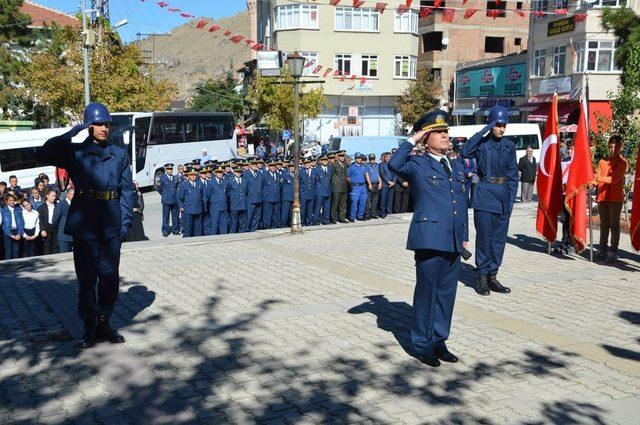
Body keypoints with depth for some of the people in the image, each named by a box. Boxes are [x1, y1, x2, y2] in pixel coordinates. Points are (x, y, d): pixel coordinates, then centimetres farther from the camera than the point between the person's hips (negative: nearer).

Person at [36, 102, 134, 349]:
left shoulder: (119, 154, 9)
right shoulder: (75, 152, 4)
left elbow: (127, 190, 6)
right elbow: (43, 155, -10)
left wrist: (125, 221, -2)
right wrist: (71, 134, -11)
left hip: (112, 221, 2)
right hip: (85, 220, -2)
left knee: (110, 275, 7)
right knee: (86, 275, 3)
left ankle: (104, 323, 20)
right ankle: (90, 327, 14)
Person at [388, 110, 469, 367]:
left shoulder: (457, 166, 19)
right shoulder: (417, 164, -1)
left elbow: (462, 202, 21)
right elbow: (394, 164, -24)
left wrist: (464, 236, 17)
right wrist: (412, 140, -12)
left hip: (453, 240, 6)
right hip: (429, 238, -6)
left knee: (447, 292, 12)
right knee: (426, 291, 2)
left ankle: (439, 341, 24)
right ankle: (422, 344, 15)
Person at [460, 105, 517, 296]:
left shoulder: (509, 146, 10)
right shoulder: (481, 143, -2)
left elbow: (513, 174, 11)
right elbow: (464, 152, -24)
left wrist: (511, 198, 3)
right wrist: (484, 131, -19)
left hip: (503, 196, 5)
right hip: (484, 195, -4)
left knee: (500, 238, 7)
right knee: (484, 236, -2)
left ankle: (492, 276, 17)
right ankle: (482, 277, 8)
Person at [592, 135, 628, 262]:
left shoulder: (623, 162, -2)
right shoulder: (603, 161, 14)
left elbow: (614, 179, -14)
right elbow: (597, 178, 7)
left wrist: (600, 178, -25)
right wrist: (592, 182, -14)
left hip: (615, 198, -5)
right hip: (602, 196, 5)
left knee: (614, 224, -3)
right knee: (603, 224, 9)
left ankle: (613, 251, 0)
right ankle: (603, 249, 16)